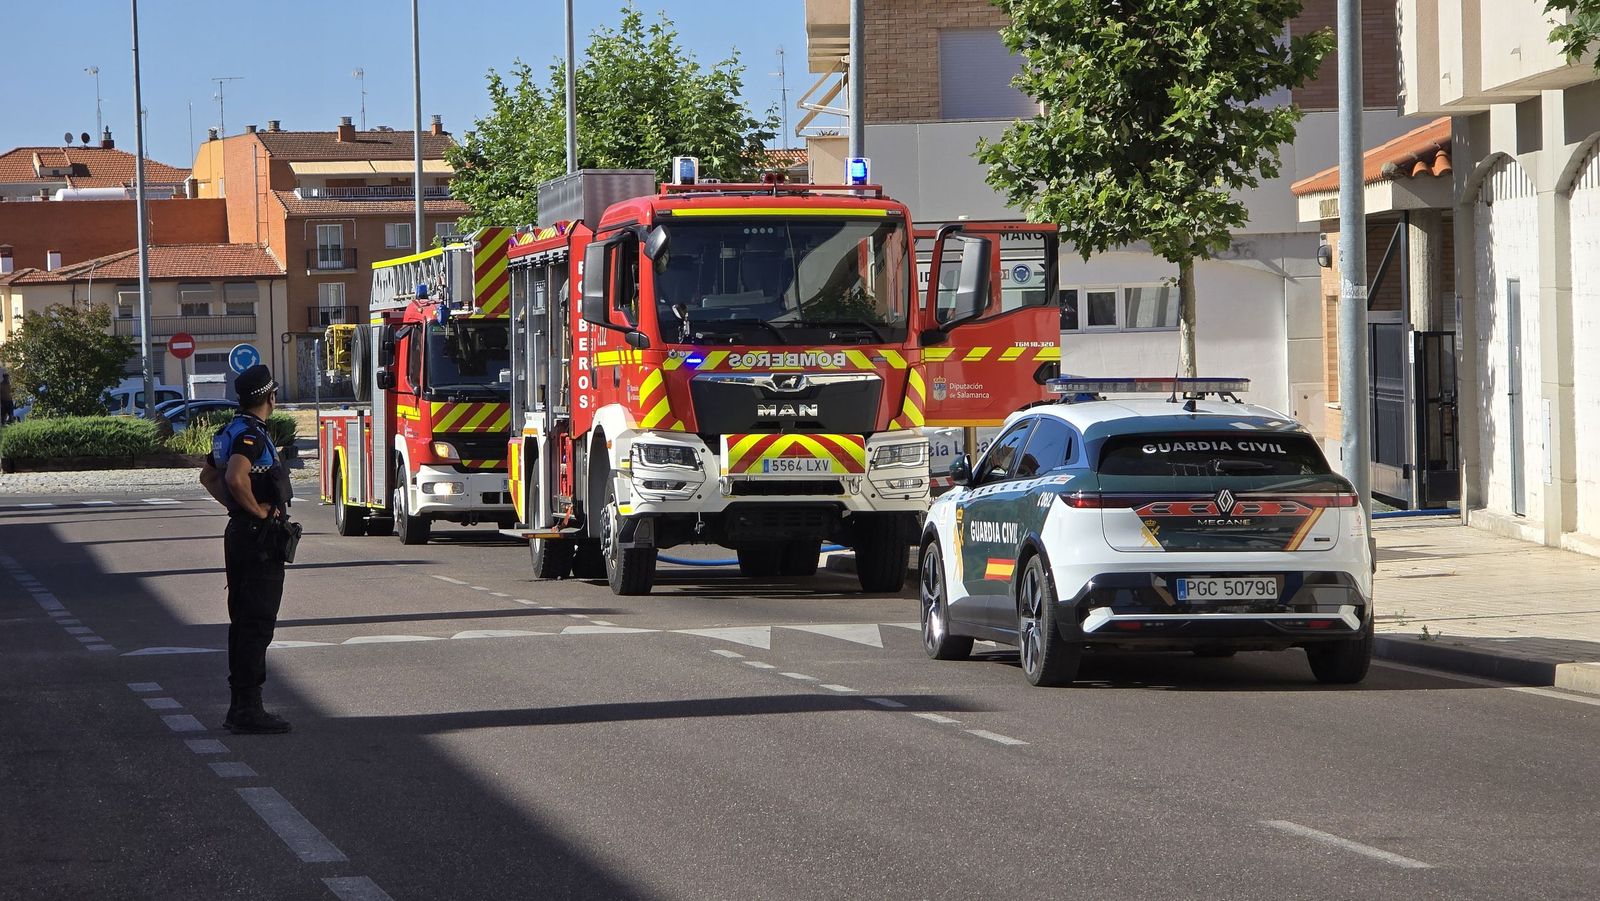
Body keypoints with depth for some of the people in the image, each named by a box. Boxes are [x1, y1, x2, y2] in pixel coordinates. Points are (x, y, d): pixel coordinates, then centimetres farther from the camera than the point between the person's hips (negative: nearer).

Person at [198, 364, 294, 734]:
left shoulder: (231, 432, 13)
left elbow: (208, 475, 26)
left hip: (239, 532, 10)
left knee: (242, 621, 13)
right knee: (258, 623, -8)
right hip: (259, 537, -10)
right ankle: (249, 709, -9)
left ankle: (239, 706, 17)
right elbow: (236, 478, -34)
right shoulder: (252, 436, -18)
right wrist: (258, 510, -20)